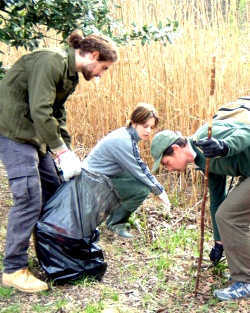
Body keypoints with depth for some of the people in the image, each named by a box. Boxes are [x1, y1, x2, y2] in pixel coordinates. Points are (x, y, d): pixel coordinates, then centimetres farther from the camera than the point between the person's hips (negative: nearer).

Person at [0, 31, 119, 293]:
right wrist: (62, 152, -24)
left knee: (53, 190, 12)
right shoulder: (51, 61, -20)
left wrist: (68, 153, 5)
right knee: (28, 197, -14)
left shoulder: (70, 74, 11)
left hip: (36, 132, 10)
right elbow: (40, 111, -27)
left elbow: (57, 115, 13)